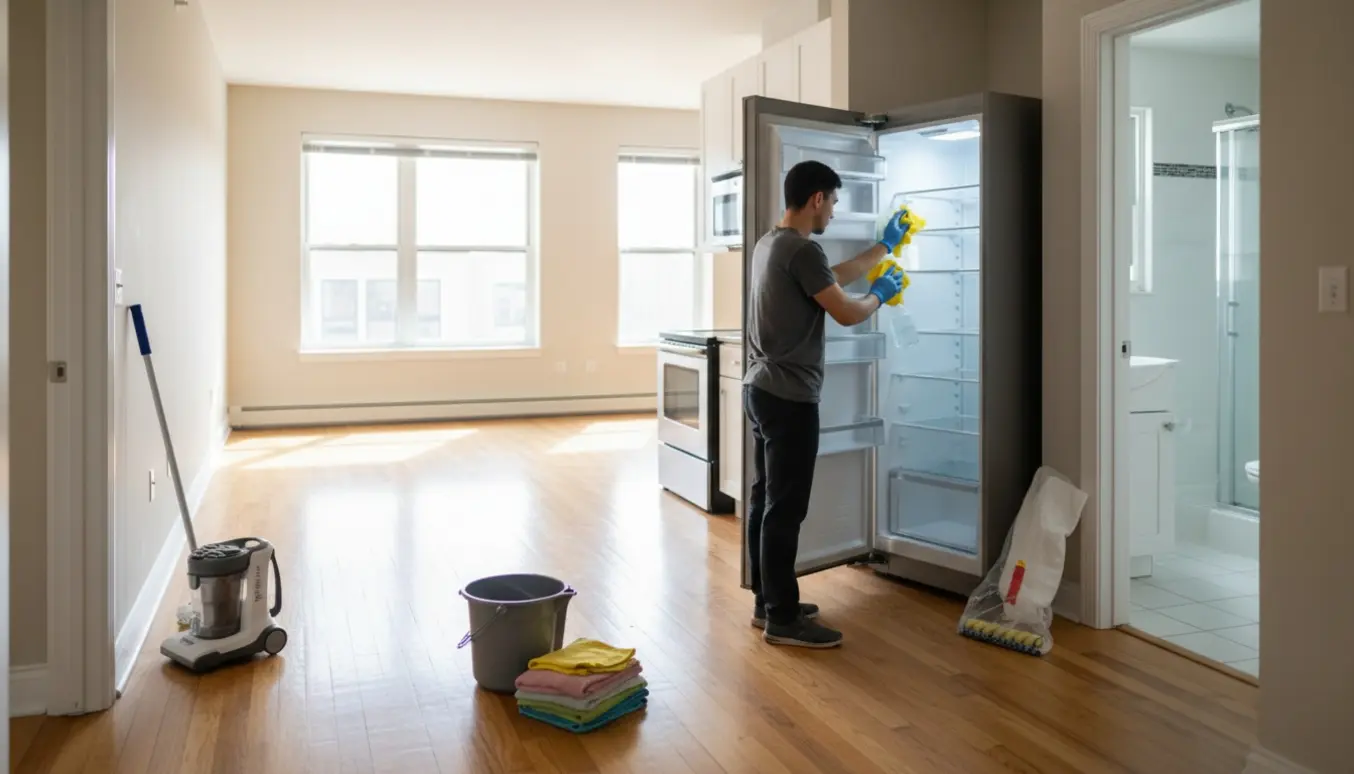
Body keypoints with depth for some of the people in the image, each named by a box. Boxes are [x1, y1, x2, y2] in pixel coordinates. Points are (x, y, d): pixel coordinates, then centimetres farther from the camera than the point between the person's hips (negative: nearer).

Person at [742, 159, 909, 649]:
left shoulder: (770, 244, 15)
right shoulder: (802, 249, -16)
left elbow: (834, 277, 25)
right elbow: (847, 312, -14)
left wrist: (884, 247, 31)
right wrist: (880, 294, 6)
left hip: (762, 389, 10)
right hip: (788, 397, -10)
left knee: (764, 501, 13)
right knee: (785, 509, -5)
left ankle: (768, 603, 23)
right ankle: (783, 619, 2)